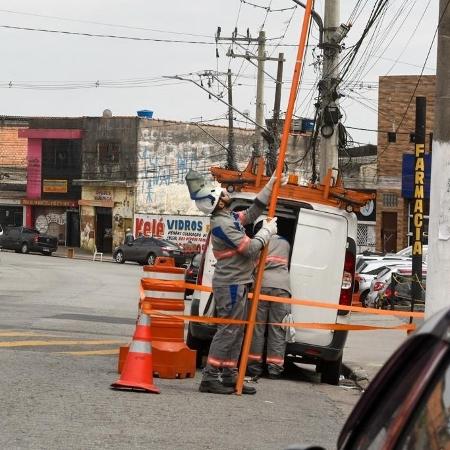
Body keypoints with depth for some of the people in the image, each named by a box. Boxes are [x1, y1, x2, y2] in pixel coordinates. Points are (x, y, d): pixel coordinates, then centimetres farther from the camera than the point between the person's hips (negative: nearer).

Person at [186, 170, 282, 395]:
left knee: (235, 332, 12)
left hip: (237, 283, 10)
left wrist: (271, 184, 22)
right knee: (227, 330, -10)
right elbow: (250, 248, -20)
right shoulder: (221, 224, -19)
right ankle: (210, 378, -10)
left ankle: (229, 377, 16)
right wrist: (267, 230, -6)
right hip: (230, 285, -10)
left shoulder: (231, 217, 11)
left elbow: (252, 212, 25)